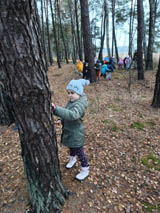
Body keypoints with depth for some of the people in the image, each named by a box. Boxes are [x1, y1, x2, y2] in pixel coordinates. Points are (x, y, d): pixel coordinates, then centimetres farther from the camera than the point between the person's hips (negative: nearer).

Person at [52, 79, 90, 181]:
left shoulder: (80, 104, -31)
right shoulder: (72, 100, -1)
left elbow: (72, 115, -51)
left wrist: (56, 109, -57)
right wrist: (62, 120, 10)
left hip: (76, 133, -8)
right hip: (69, 130, 8)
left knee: (79, 151, 10)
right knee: (71, 147, 30)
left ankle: (85, 170, 33)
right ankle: (73, 159, 59)